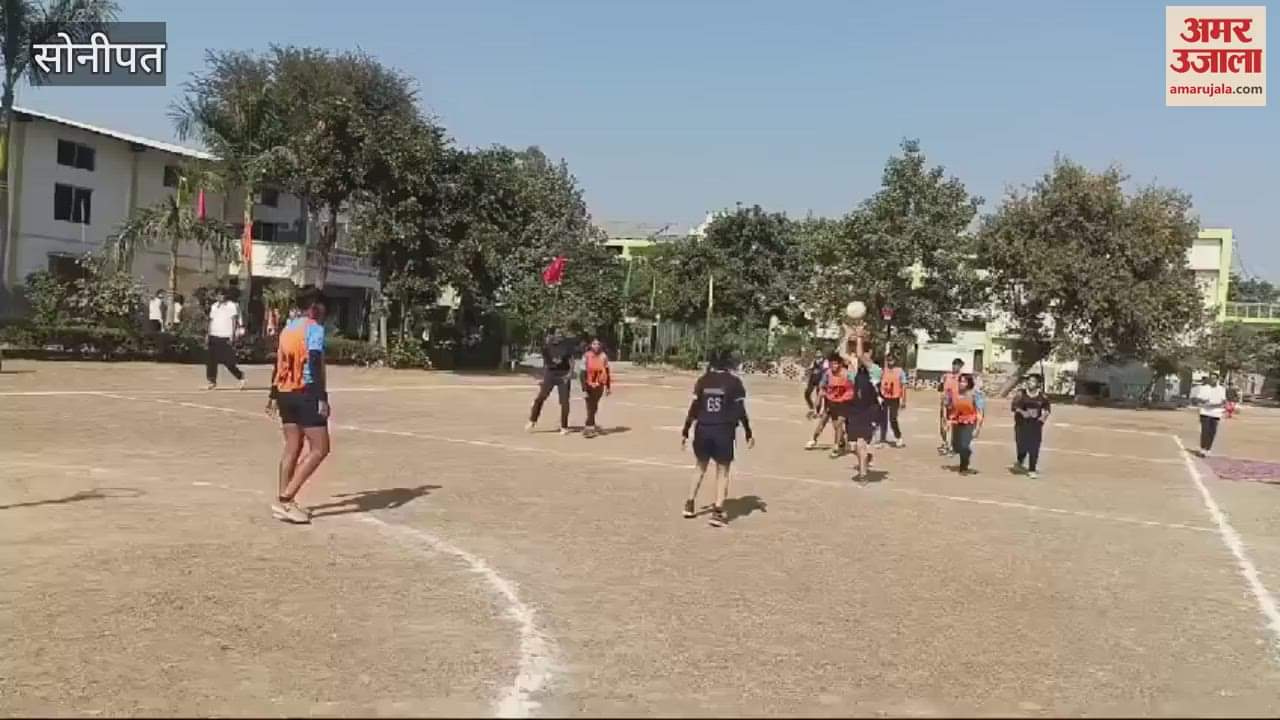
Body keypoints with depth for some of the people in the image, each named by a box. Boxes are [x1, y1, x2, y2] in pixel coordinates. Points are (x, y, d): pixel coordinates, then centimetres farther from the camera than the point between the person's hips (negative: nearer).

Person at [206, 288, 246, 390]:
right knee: (211, 360, -2)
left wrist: (232, 336, -13)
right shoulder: (214, 307, 16)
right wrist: (208, 334, 9)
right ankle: (212, 381, 3)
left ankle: (240, 376, 11)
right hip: (214, 336, 5)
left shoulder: (232, 306, 0)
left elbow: (234, 321, -5)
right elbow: (211, 321, 18)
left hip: (226, 337, -5)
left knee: (229, 362, -6)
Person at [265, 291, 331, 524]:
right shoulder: (315, 328, -8)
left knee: (292, 447, 13)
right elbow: (315, 364, -19)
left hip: (285, 393, 9)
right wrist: (322, 398, -21)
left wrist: (274, 396, 27)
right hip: (306, 393, -9)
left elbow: (279, 364, 21)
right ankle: (285, 499, -10)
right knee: (319, 449, -5)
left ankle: (283, 501, 13)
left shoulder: (288, 328, 16)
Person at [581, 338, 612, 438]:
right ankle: (589, 426, 5)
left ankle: (590, 426, 22)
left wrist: (608, 387, 10)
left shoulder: (603, 356, 0)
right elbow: (583, 373, -11)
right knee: (590, 407, -2)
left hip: (599, 385, 4)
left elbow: (607, 372, 8)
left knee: (594, 407, 11)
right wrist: (584, 389, -15)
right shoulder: (586, 356, -11)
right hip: (589, 385, -3)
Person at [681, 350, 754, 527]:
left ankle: (690, 504, 25)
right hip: (724, 431, -3)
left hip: (703, 429, 3)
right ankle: (718, 511, -2)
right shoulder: (734, 382, -4)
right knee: (723, 471, 6)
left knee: (700, 468, 21)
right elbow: (740, 410, -5)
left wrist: (685, 432, 8)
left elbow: (693, 408, 1)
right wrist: (748, 434, 4)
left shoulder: (702, 381, 2)